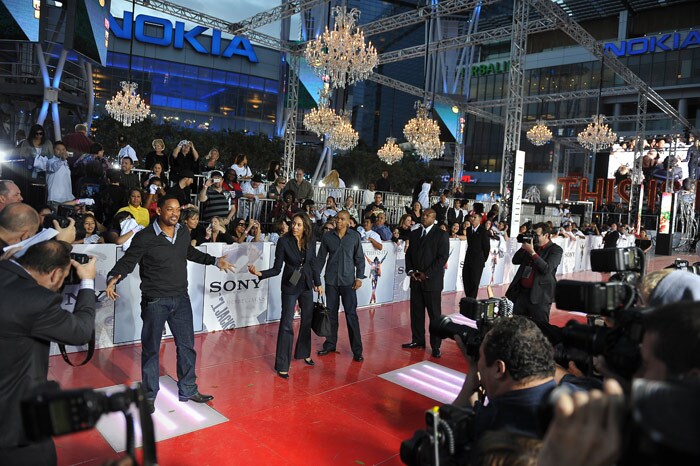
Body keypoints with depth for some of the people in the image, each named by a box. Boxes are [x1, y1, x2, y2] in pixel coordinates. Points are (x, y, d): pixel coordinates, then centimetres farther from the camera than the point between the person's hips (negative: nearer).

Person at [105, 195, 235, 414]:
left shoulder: (184, 233, 2)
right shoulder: (145, 237, -14)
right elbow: (127, 261, -10)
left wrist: (215, 261, 22)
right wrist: (113, 278, -28)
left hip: (181, 299, 5)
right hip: (155, 302, -5)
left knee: (187, 346, 13)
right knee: (151, 349, 10)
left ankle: (188, 390, 29)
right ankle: (149, 396, 28)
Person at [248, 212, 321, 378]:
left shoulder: (310, 241, -4)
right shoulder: (283, 241, -14)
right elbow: (277, 269, -12)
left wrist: (318, 283, 12)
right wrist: (260, 273, -27)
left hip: (306, 284, 5)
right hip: (290, 285, -4)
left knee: (307, 319, 14)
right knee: (286, 324, -5)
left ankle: (303, 353, 35)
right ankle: (282, 366, 3)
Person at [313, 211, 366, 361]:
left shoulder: (355, 236, 0)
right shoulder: (327, 237, 3)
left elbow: (359, 258, 4)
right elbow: (320, 258, 7)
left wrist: (359, 277, -3)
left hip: (348, 281, -2)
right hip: (331, 280, 2)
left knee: (351, 314, -3)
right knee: (331, 313, 10)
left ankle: (357, 349, 4)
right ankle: (330, 344, 23)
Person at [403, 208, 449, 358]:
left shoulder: (441, 234, -4)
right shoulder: (414, 233, 12)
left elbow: (443, 257, -11)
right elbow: (409, 253, 16)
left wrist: (426, 274, -14)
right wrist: (410, 271, -1)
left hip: (432, 281, -5)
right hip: (416, 280, 5)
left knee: (435, 314, 1)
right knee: (416, 312, 9)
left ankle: (435, 345, 11)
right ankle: (418, 340, 22)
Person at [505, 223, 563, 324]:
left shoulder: (556, 250, -4)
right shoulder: (533, 246, 12)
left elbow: (547, 269, -18)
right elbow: (515, 261, 12)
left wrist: (532, 252, -21)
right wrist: (523, 247, -3)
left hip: (540, 295, -6)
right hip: (521, 292, 6)